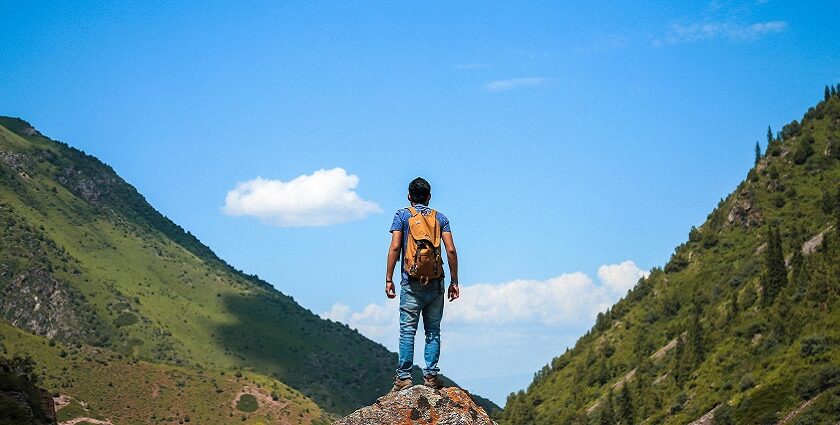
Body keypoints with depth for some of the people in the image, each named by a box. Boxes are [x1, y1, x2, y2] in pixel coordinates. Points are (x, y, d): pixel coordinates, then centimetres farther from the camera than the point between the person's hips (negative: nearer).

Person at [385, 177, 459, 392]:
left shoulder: (402, 215, 4)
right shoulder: (440, 217, 10)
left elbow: (394, 248, -5)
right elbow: (451, 250, 1)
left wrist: (388, 279, -2)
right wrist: (454, 281, 7)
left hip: (411, 282, -2)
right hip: (436, 283, 2)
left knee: (407, 330, -2)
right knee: (433, 331, 6)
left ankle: (404, 376, -5)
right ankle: (431, 374, 2)